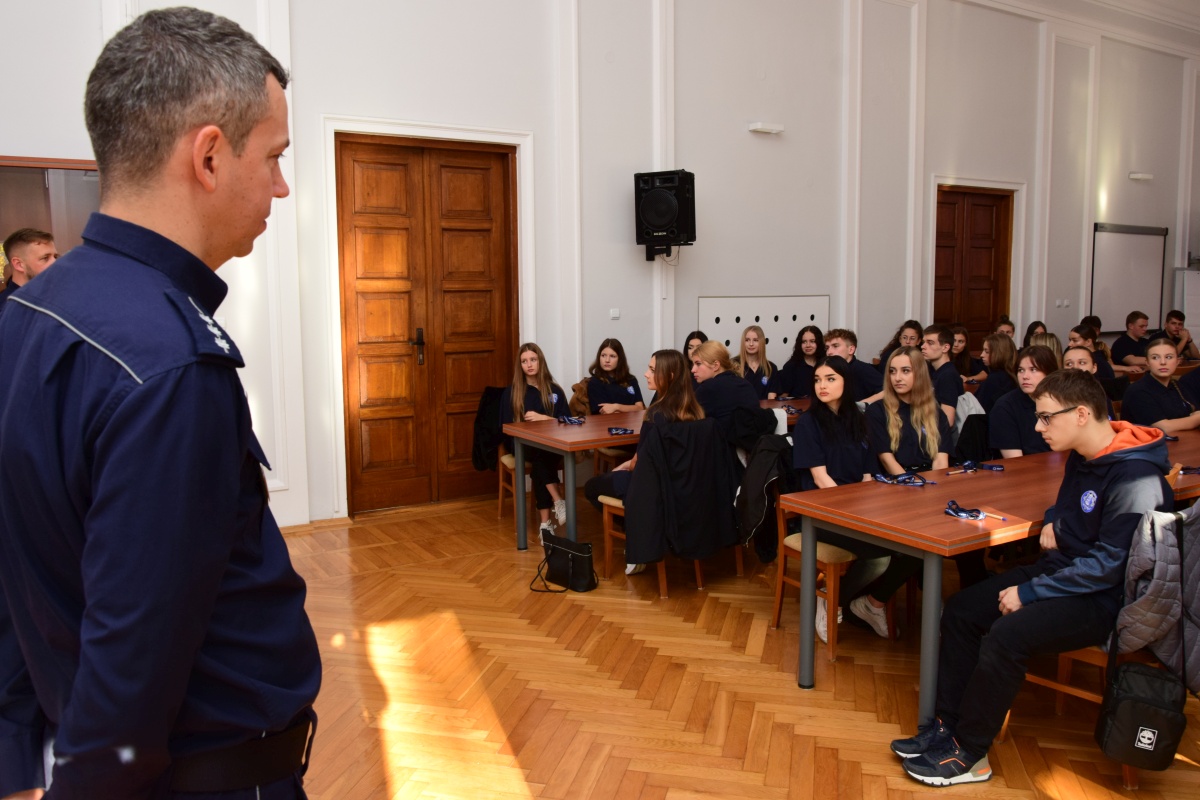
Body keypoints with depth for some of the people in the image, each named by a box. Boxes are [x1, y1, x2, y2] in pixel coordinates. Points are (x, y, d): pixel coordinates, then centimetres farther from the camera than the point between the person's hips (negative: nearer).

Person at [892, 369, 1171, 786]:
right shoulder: (1082, 458, 6)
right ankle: (948, 725, 4)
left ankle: (969, 755, -12)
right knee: (961, 610, 0)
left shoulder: (1136, 479, -23)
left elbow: (1108, 565, -25)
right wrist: (1052, 521, 4)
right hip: (1062, 570, 10)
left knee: (1006, 634, -29)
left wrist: (1030, 592, -21)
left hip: (1105, 598, -10)